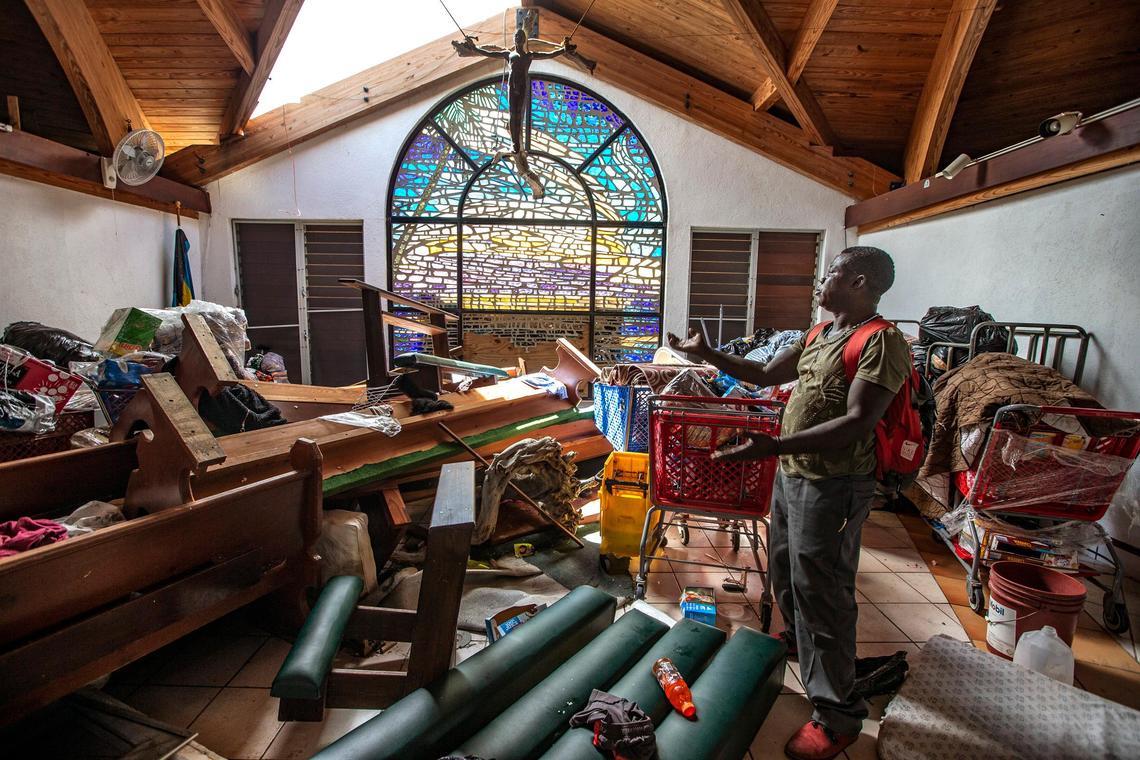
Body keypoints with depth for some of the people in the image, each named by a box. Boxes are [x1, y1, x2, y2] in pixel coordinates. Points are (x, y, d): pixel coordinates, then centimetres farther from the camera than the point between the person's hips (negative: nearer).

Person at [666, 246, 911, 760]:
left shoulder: (882, 342, -17)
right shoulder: (820, 335, 11)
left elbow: (857, 423, -26)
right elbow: (764, 375, 17)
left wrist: (773, 446, -34)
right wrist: (707, 354, 11)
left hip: (831, 486, -9)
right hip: (791, 473, 9)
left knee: (820, 588, 0)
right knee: (785, 568, 25)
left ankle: (837, 714, 18)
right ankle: (798, 638, 52)